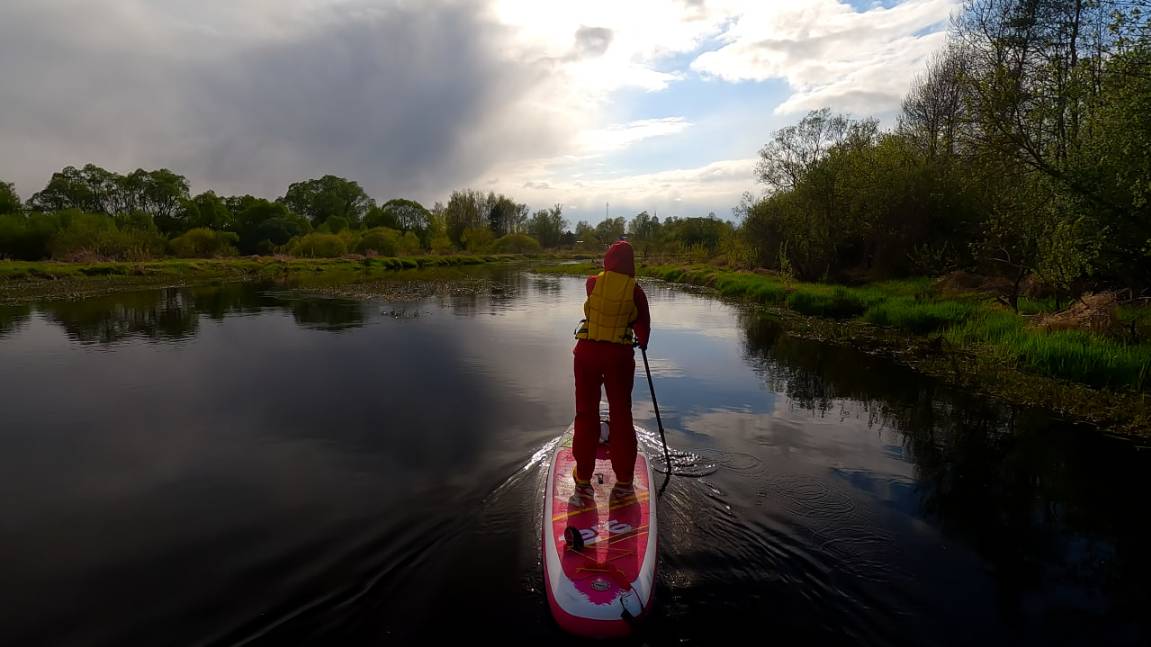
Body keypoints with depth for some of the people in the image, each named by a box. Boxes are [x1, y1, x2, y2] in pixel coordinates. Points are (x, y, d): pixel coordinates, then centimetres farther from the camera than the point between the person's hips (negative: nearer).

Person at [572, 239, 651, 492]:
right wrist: (642, 342, 20)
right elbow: (643, 324, -2)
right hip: (620, 355, -1)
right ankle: (624, 475, 21)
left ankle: (583, 474, 20)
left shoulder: (593, 283, -5)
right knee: (621, 413, 12)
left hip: (588, 351, 1)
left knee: (586, 412, 12)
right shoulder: (635, 290, -8)